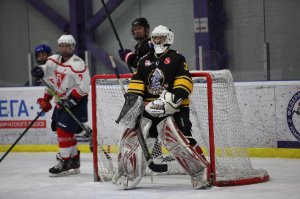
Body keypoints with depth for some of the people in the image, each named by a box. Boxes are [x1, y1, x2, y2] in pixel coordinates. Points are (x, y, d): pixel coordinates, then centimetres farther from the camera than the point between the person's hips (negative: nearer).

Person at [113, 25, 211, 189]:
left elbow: (185, 82, -9)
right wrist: (132, 98, -2)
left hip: (172, 108, -5)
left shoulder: (177, 59, 1)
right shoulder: (144, 61, 16)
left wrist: (176, 96, -23)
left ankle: (201, 171, -12)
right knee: (132, 137, -1)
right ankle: (128, 175, 14)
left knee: (179, 139, -21)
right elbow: (136, 83, 15)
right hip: (148, 107, 5)